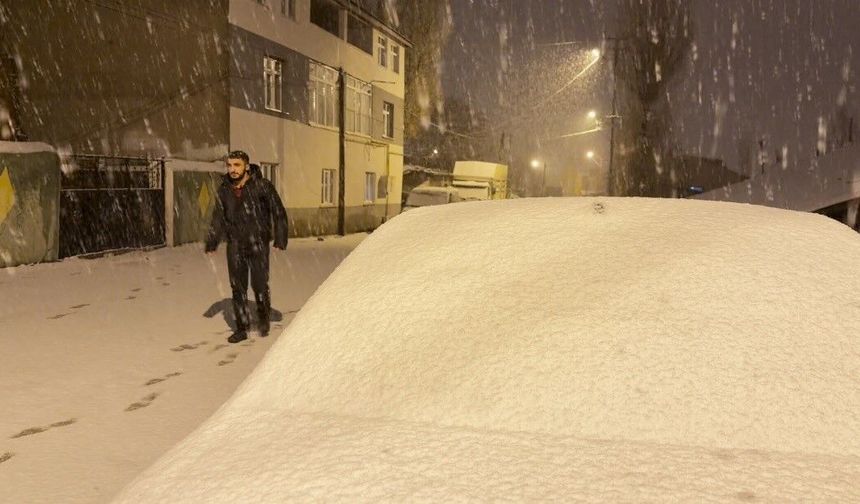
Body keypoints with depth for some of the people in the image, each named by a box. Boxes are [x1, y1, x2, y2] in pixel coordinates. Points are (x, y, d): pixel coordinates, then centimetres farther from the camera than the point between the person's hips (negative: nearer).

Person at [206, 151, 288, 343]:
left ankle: (263, 317, 24)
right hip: (235, 246, 4)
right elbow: (218, 218, 14)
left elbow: (278, 212, -4)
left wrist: (280, 239, -9)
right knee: (238, 288, 6)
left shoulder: (262, 186, -9)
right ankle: (242, 329, 17)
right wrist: (211, 242, 8)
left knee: (259, 285, -4)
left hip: (258, 244, -4)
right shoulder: (224, 189, 4)